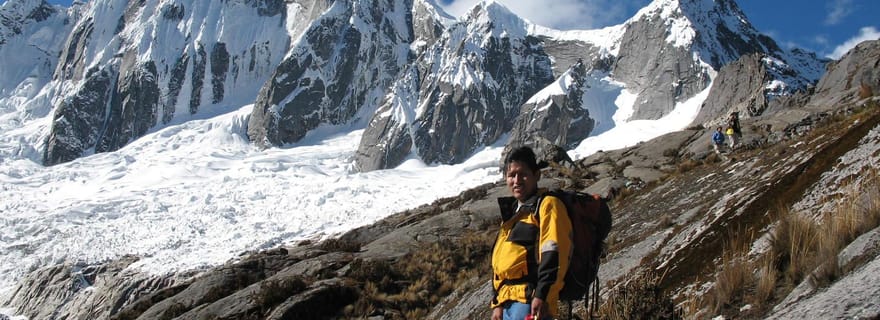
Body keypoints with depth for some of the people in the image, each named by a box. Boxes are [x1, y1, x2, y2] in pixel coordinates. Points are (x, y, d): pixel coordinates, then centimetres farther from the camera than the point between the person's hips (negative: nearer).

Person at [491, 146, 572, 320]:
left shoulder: (547, 205, -2)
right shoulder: (511, 213, 25)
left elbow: (554, 254, -13)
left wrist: (542, 296, -21)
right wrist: (497, 303, 19)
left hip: (530, 301, -9)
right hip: (508, 303, 9)